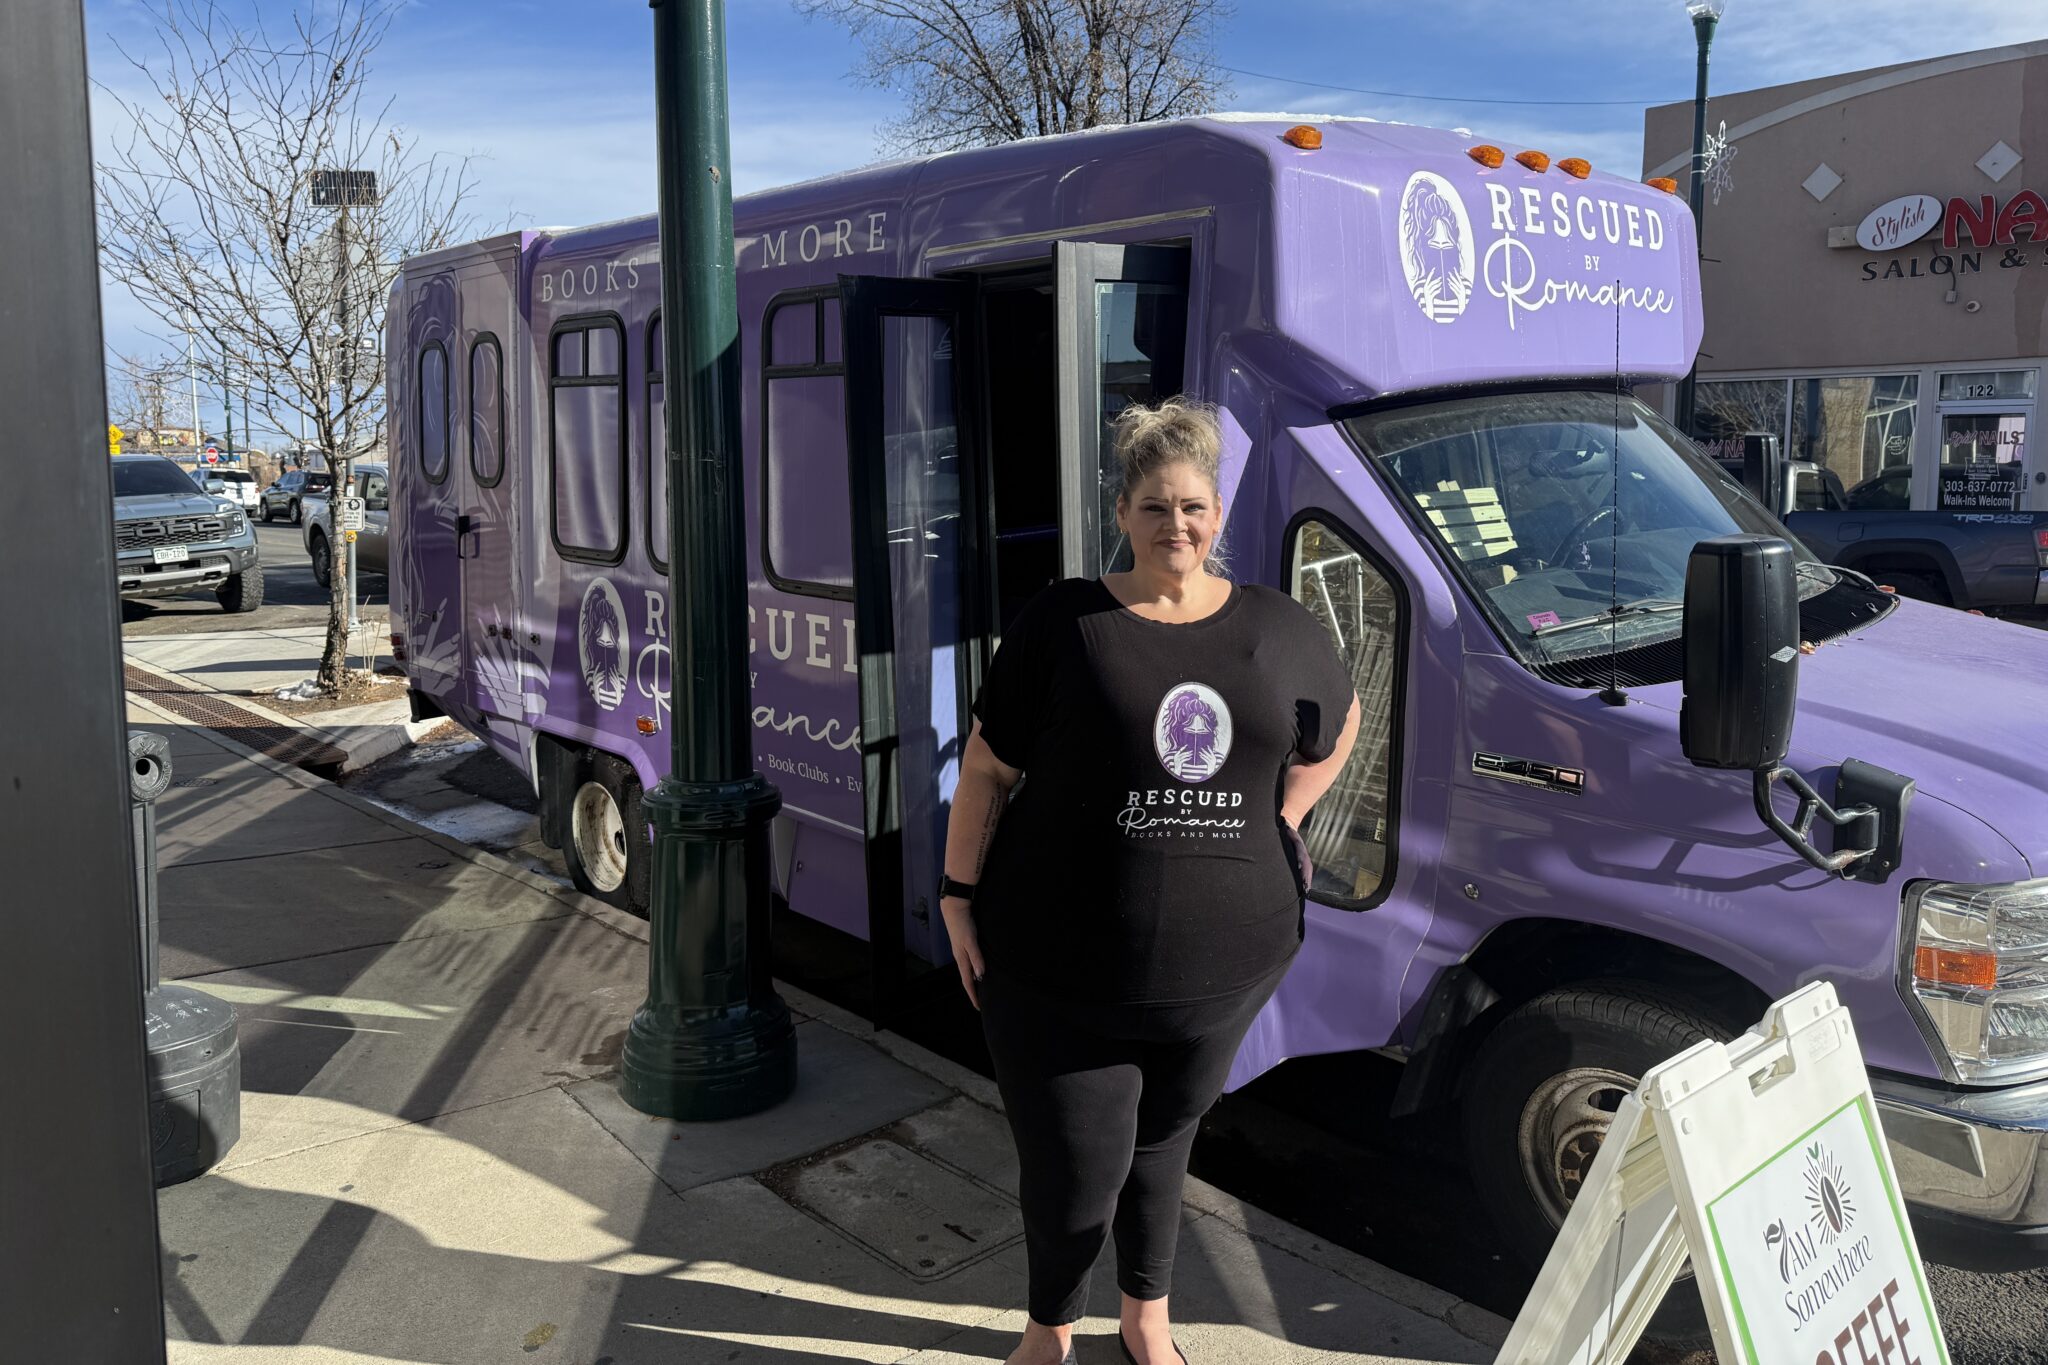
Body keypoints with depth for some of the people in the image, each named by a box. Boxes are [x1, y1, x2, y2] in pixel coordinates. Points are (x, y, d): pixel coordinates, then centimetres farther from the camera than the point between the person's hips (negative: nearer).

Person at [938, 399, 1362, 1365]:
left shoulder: (1278, 630, 3)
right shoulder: (1064, 623, -6)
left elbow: (1339, 726, 21)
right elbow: (985, 770, -3)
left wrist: (1282, 822, 10)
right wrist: (959, 897, -4)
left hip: (1222, 964, 3)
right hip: (1059, 971, -3)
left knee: (1164, 1139, 21)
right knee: (1073, 1175, 5)